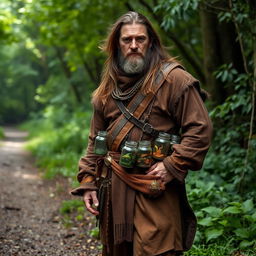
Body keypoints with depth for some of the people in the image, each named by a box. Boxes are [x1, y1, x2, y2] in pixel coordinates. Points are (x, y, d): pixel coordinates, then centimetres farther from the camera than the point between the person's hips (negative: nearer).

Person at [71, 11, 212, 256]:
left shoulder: (174, 79, -5)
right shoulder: (108, 87, 14)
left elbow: (200, 128, -9)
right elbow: (95, 140, 18)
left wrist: (172, 166, -15)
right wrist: (87, 182, 10)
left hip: (154, 188, -6)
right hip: (112, 189, 6)